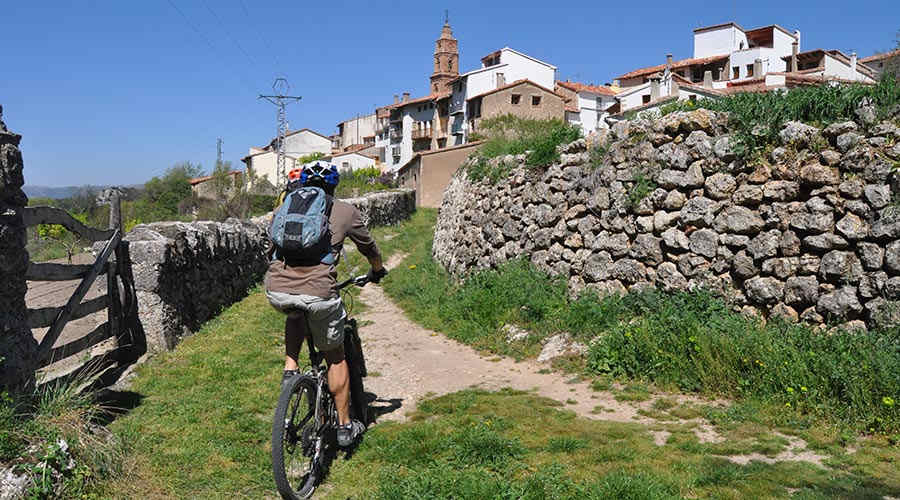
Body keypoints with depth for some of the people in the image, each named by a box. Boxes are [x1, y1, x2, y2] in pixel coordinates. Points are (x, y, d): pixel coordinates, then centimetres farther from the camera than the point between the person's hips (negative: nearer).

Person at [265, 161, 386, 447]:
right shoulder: (344, 211, 13)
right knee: (335, 357, 18)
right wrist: (377, 271, 47)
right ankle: (345, 426, 25)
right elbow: (369, 247, 26)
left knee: (296, 315, 39)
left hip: (276, 291, 3)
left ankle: (290, 368, 22)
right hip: (317, 292, -3)